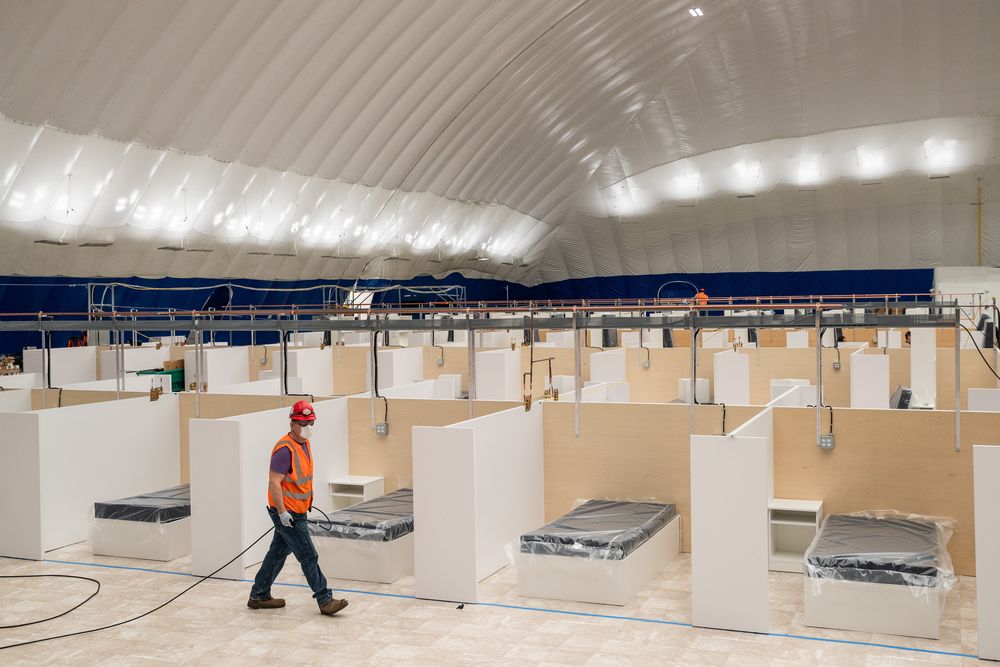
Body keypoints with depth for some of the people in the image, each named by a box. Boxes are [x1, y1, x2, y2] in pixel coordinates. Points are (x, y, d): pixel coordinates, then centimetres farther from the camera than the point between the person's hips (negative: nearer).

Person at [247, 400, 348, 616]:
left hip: (295, 512, 10)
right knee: (309, 557, -5)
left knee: (277, 553, 17)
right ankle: (325, 600, 1)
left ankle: (259, 596, 28)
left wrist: (306, 501, 26)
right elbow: (274, 482, -23)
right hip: (287, 513, -10)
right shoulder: (285, 449, -21)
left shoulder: (304, 444, 10)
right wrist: (282, 511, -25)